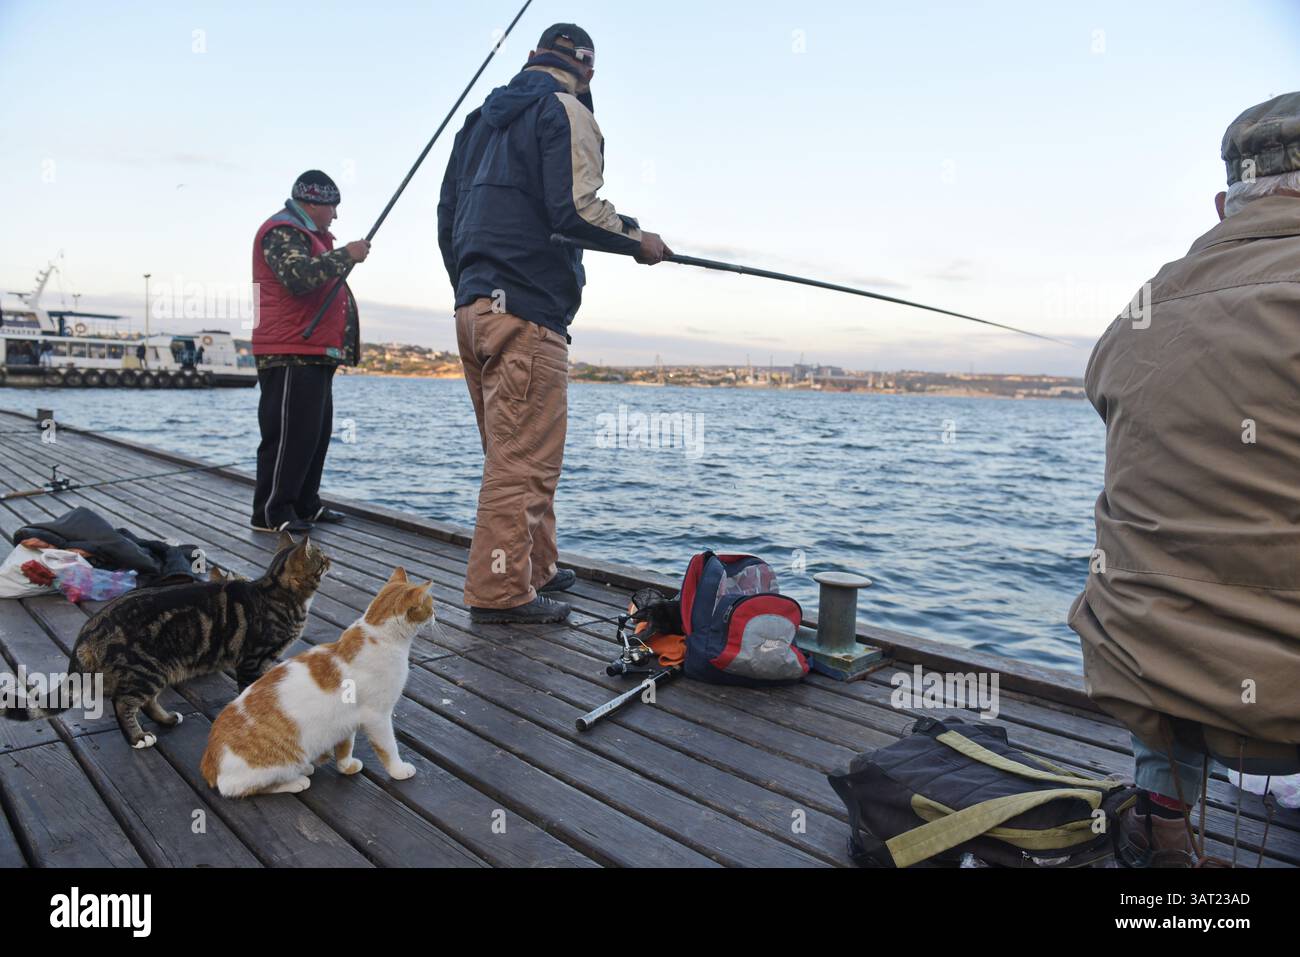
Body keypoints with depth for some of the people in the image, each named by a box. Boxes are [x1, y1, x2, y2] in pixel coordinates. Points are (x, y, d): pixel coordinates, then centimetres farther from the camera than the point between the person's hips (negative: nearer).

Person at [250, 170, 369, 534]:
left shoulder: (308, 233, 26)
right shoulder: (281, 232, -8)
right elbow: (299, 276, -26)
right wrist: (346, 255, -22)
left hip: (315, 353, 11)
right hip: (290, 355, -11)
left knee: (316, 433, 12)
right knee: (289, 435, -10)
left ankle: (305, 504, 20)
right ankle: (271, 513, -5)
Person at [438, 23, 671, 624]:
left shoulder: (482, 118, 24)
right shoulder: (565, 111, -2)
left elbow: (446, 217, 22)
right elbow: (574, 208, -16)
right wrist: (637, 240, -1)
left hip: (472, 309, 9)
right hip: (527, 310, -9)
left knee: (517, 454, 15)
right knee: (524, 458, -7)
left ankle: (536, 569, 24)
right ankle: (500, 592, -4)